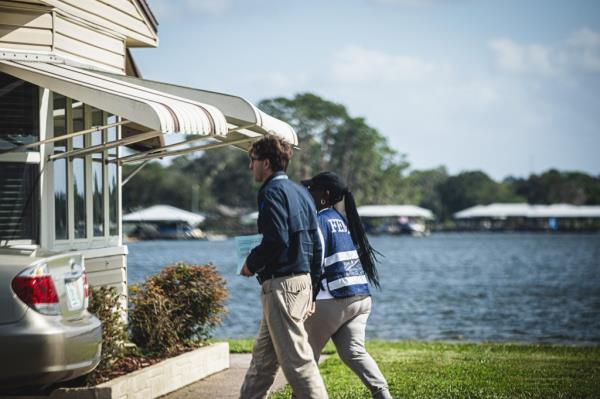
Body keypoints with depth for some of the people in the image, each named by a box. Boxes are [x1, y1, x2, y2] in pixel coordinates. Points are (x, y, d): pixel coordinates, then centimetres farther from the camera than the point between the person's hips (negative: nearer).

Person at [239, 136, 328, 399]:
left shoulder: (272, 191, -10)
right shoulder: (300, 191, 18)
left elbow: (276, 240, -22)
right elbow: (316, 245, 17)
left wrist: (252, 264, -4)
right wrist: (311, 292, 21)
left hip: (282, 283, -10)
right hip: (303, 280, 10)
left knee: (296, 360, -8)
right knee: (262, 357, 17)